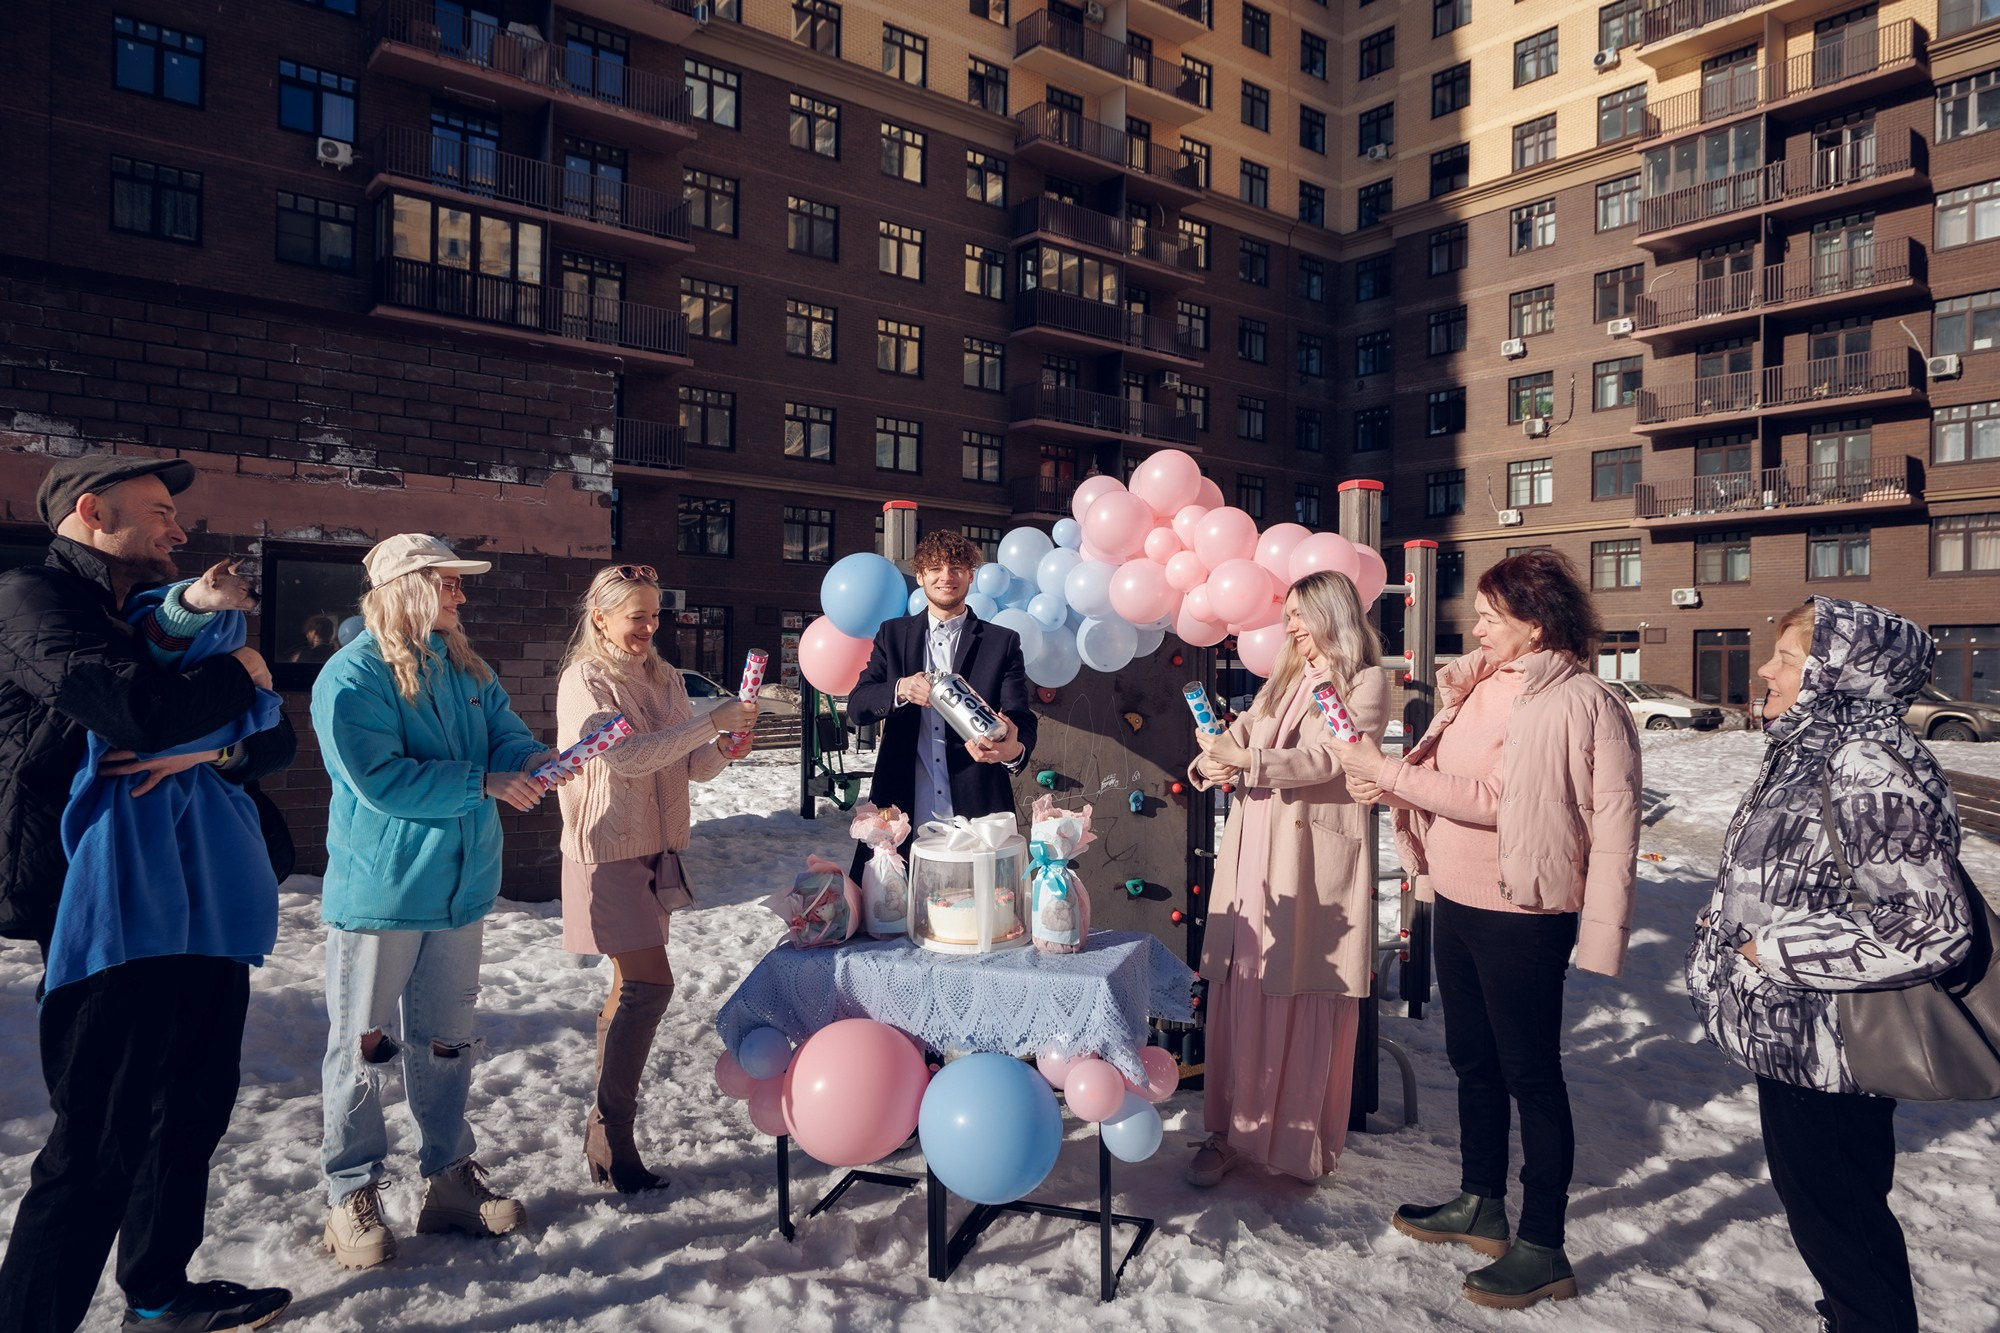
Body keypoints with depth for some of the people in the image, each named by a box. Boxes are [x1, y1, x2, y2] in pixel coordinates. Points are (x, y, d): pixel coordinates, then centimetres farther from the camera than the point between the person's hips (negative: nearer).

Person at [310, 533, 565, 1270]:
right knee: (362, 1044, 6)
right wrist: (483, 784, -21)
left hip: (460, 885, 7)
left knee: (447, 1041, 15)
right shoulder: (352, 676, -13)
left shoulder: (466, 669, 9)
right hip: (378, 888, -6)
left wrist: (535, 760, -17)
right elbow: (378, 779, -22)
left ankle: (448, 1177, 28)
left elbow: (506, 736, 7)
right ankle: (352, 1197, 20)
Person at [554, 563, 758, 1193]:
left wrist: (722, 751, -12)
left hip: (658, 852, 7)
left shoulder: (664, 679, 9)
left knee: (632, 986, 11)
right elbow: (629, 757, -24)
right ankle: (611, 1136, -1)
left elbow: (691, 768, 9)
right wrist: (712, 721, -25)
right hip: (607, 854, -7)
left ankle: (607, 1130, 22)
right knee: (651, 983, -12)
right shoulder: (583, 681, -10)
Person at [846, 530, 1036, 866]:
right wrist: (900, 690, -19)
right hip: (902, 810, 1)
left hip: (977, 810, -1)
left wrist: (1014, 750, -26)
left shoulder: (1003, 642, 6)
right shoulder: (892, 634, 11)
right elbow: (856, 707, 3)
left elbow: (1022, 720, -1)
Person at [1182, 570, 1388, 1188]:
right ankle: (1233, 1128, 11)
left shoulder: (1365, 684, 0)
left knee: (1306, 1001, -2)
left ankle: (1302, 1137, 10)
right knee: (1241, 992, 3)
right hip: (1254, 852, 6)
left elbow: (1324, 759, -13)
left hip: (1316, 856, -5)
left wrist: (1243, 760, -19)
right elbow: (1239, 735, 13)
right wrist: (1208, 764, -8)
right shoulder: (1284, 680, 21)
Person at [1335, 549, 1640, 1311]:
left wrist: (1388, 772, -22)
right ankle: (1481, 1205, 38)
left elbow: (1489, 797, -23)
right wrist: (1391, 788, -4)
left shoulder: (1582, 704, -17)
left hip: (1522, 917, -8)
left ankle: (1542, 1249, 20)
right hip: (1456, 903, 8)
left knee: (1530, 1075, 5)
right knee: (1472, 1060, 20)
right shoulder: (1476, 685, 6)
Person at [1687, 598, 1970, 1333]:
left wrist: (1779, 949, -22)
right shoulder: (1809, 750, 8)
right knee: (1819, 1208, 25)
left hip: (1829, 1047, -10)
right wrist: (1728, 923, 10)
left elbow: (1929, 925, -29)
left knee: (1838, 1224, 7)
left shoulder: (1872, 766, -24)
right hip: (1790, 1036, 10)